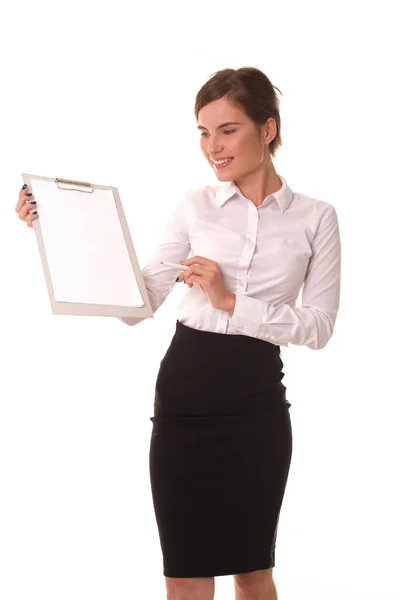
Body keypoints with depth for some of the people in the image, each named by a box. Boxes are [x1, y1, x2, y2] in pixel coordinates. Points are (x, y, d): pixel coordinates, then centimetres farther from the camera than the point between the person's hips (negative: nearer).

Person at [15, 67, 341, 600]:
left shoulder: (315, 218, 3)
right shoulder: (195, 207, 6)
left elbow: (320, 325, -3)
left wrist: (233, 301, -13)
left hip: (256, 400, -1)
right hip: (185, 391, 1)